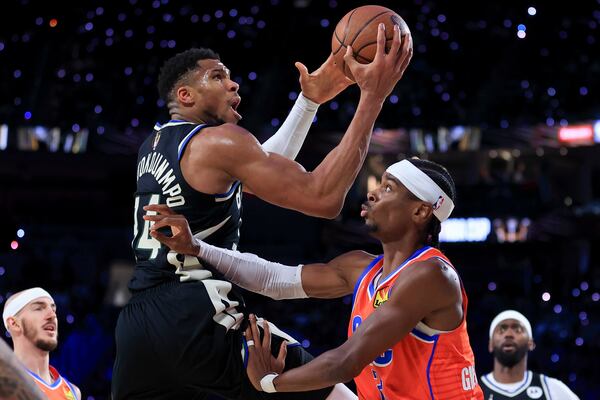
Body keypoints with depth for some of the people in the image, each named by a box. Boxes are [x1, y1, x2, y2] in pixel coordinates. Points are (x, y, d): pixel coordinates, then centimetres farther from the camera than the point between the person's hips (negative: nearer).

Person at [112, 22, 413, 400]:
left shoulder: (154, 147, 21)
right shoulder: (218, 140, -5)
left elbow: (267, 172, 31)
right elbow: (323, 198, -13)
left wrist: (310, 100, 28)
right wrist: (373, 96, -12)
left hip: (138, 320, 8)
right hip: (198, 316, -8)